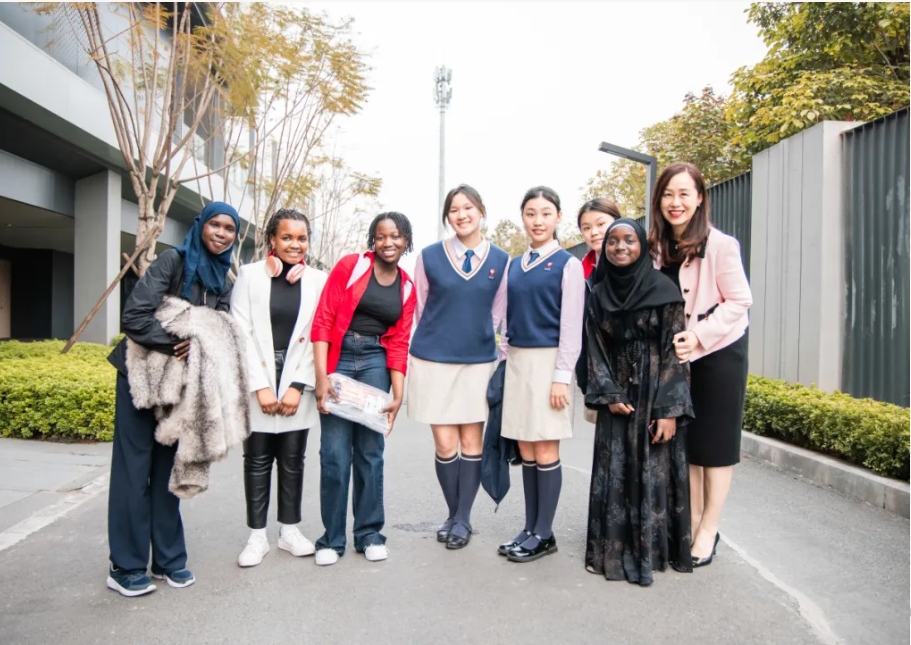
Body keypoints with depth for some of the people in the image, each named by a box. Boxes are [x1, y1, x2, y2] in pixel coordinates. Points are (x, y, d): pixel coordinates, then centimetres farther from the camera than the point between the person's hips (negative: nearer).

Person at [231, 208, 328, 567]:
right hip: (257, 381, -1)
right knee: (257, 460, 5)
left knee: (293, 459, 8)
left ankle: (290, 530, 23)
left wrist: (298, 386, -8)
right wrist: (260, 386, -10)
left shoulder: (318, 281, 3)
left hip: (298, 383, 1)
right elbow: (242, 333, -4)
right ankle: (257, 535, 19)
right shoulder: (250, 275, 1)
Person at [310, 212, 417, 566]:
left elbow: (399, 342, 6)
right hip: (338, 358, -2)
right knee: (335, 453, -4)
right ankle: (332, 538, 12)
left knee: (370, 451, 4)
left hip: (375, 363, 3)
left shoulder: (407, 287, 9)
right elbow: (322, 320, -6)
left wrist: (398, 394, -3)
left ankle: (369, 533, 19)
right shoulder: (350, 265, -2)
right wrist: (321, 376, -14)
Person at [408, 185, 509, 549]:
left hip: (479, 362, 1)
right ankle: (452, 514, 23)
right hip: (433, 361, -1)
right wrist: (433, 341, 8)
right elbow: (418, 309, 8)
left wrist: (476, 339, 7)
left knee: (472, 442, 5)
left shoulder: (500, 260, 3)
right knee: (445, 444, 2)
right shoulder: (430, 256, 0)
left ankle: (463, 519, 20)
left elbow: (497, 312, 11)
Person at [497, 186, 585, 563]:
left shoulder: (568, 265, -3)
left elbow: (572, 325, -7)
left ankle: (544, 534, 12)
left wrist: (562, 376, -12)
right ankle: (530, 528, 21)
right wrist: (506, 363, 11)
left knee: (545, 450, -1)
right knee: (526, 450, 9)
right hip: (517, 362, 5)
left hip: (548, 361, -5)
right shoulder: (513, 266, 12)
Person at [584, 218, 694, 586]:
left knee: (655, 472, 2)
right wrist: (608, 395, -8)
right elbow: (596, 350, 5)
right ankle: (614, 550, 18)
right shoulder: (598, 295, 4)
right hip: (616, 397, 3)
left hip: (655, 395, -3)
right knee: (614, 473, 6)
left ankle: (652, 550, 16)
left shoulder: (664, 289, -7)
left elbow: (674, 351, -10)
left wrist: (669, 410, -15)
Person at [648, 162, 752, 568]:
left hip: (719, 353, -5)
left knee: (715, 442, 5)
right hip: (676, 357, 5)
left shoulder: (720, 245, -15)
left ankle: (708, 531, 16)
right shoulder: (656, 248, 1)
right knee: (684, 440, 11)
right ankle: (691, 523, 24)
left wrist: (699, 336, -22)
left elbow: (739, 302, -13)